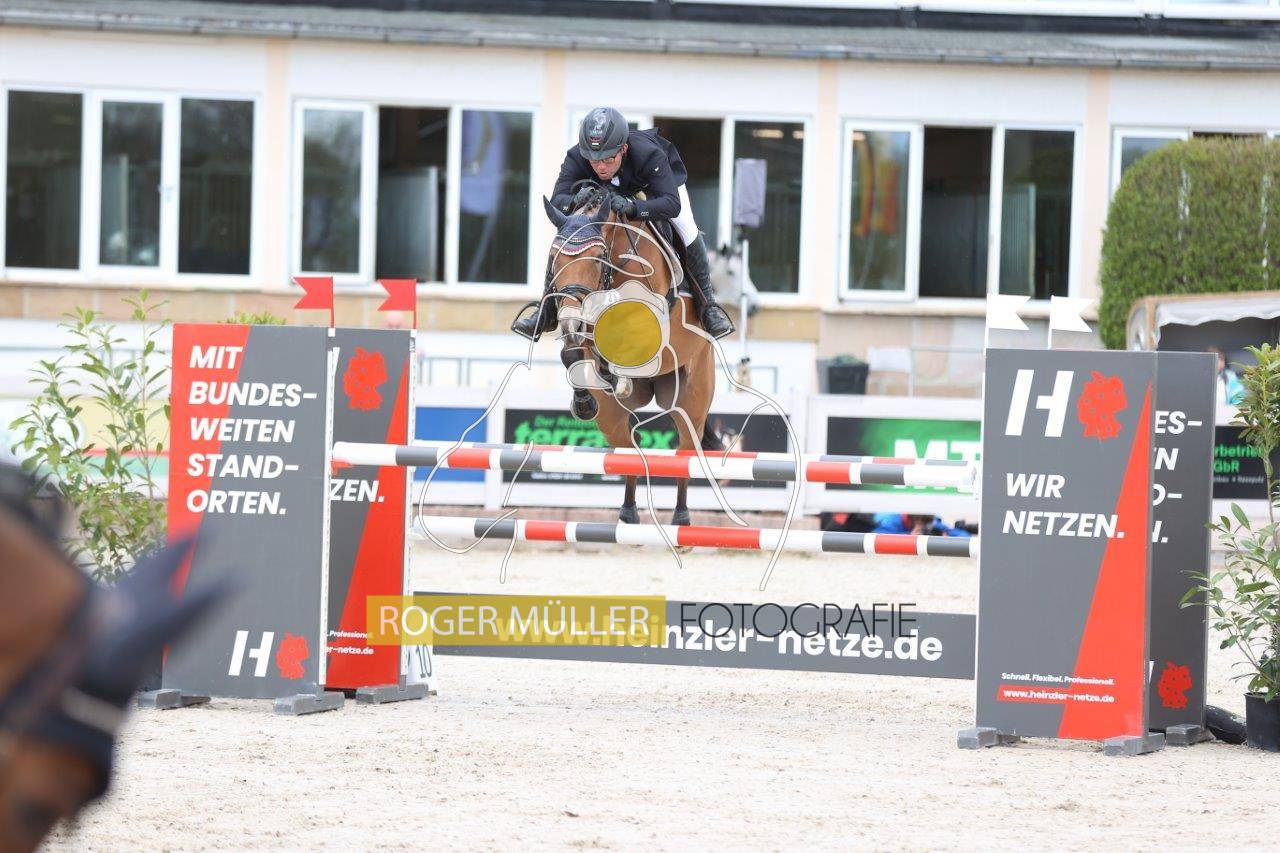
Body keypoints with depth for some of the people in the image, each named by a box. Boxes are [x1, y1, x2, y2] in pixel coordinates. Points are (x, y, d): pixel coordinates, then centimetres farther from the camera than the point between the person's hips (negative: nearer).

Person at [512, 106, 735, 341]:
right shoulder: (576, 159, -38)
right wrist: (576, 201, -66)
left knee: (687, 230, -24)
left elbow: (672, 203, -53)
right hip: (601, 191, 2)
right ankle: (548, 311, -2)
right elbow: (557, 201, -41)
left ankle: (707, 303, -6)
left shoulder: (650, 154, -45)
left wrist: (632, 207, -70)